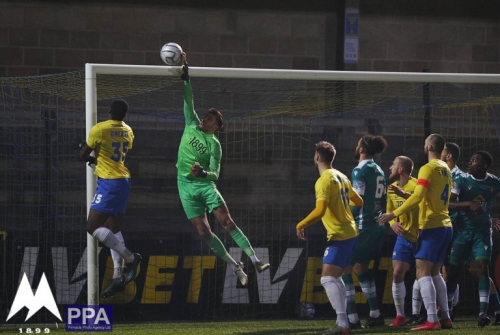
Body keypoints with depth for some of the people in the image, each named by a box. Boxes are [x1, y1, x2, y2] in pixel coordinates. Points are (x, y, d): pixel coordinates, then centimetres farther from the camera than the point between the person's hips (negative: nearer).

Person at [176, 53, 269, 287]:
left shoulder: (214, 145, -3)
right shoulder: (192, 125, 6)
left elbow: (215, 174, -8)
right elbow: (188, 100, 1)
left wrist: (203, 173, -30)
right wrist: (185, 77, -10)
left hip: (205, 184, -3)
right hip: (186, 186, 3)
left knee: (228, 223, -13)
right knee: (203, 232, -3)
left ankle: (255, 260, -14)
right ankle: (235, 266, 5)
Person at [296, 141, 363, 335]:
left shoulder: (324, 180, -15)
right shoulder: (341, 177, 10)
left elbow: (320, 211, -26)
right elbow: (358, 202, 22)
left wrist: (300, 225, -14)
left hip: (339, 236, -9)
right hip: (350, 232, 9)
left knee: (327, 278, -14)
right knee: (335, 277, 19)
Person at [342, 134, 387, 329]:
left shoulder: (360, 170, -12)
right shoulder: (379, 171, 13)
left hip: (363, 226, -9)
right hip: (377, 226, 9)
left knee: (345, 269, -5)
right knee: (361, 268, 19)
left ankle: (352, 318, -11)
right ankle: (375, 315, 16)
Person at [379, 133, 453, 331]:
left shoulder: (428, 168, -12)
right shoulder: (446, 170, 14)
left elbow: (417, 197, -21)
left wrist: (394, 214, -18)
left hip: (432, 226, -9)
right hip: (446, 225, 9)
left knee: (422, 272, -10)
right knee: (435, 272, 16)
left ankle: (432, 320, -19)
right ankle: (445, 318, 13)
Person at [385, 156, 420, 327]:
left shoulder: (416, 184, -15)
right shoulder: (392, 188, 8)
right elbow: (390, 211, 18)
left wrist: (403, 194, -48)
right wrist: (393, 223, -3)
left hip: (421, 237, -6)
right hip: (404, 237, 6)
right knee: (397, 274, -4)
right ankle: (400, 315, 2)